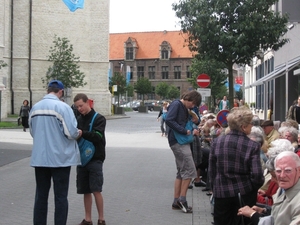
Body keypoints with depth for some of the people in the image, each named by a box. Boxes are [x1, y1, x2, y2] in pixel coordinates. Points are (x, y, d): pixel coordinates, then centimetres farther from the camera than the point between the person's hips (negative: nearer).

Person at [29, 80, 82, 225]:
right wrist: (78, 133, 4)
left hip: (40, 158, 5)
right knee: (61, 196, 4)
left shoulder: (34, 108, 5)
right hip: (60, 158, -5)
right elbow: (71, 132, -17)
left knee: (41, 195, 14)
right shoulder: (62, 107, -13)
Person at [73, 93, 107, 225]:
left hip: (95, 159, -5)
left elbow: (98, 136, -17)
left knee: (96, 190, -7)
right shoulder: (78, 120, 11)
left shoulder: (99, 119, -4)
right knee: (85, 191, 8)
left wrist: (82, 133, -31)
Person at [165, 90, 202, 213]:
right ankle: (182, 199, -3)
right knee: (189, 169, -10)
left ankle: (176, 201, 15)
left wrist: (192, 131, 0)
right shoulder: (176, 104, -10)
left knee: (181, 172, 11)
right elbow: (169, 120, -23)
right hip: (178, 141, -10)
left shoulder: (185, 108, 18)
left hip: (182, 142, 10)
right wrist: (184, 131, -19)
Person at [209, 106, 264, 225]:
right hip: (244, 193, -2)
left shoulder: (217, 141, -4)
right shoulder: (253, 146, -13)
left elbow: (211, 170, 2)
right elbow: (257, 175, -14)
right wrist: (255, 187, 6)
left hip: (221, 193, 2)